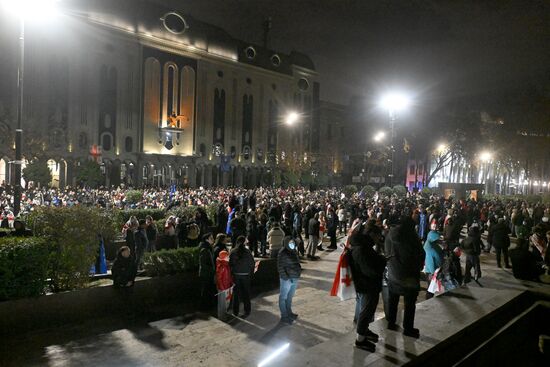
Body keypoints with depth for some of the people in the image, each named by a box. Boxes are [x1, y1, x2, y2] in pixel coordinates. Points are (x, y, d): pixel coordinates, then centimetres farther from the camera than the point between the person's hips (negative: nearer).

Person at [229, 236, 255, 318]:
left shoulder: (233, 252, -7)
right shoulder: (248, 252, -9)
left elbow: (230, 264, -3)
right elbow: (252, 263, -4)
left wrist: (232, 273, 11)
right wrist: (251, 273, 7)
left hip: (236, 275, 1)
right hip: (246, 275, -1)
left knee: (236, 293, 11)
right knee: (246, 293, 11)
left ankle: (235, 312, 18)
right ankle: (247, 311, 18)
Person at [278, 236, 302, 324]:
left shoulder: (294, 251, 10)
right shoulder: (282, 252, -15)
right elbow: (280, 267, -16)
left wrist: (298, 271, 12)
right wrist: (285, 277, -19)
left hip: (295, 278, 8)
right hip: (287, 279, -8)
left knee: (290, 297, 21)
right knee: (283, 297, 3)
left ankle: (289, 312, 35)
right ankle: (284, 316, 10)